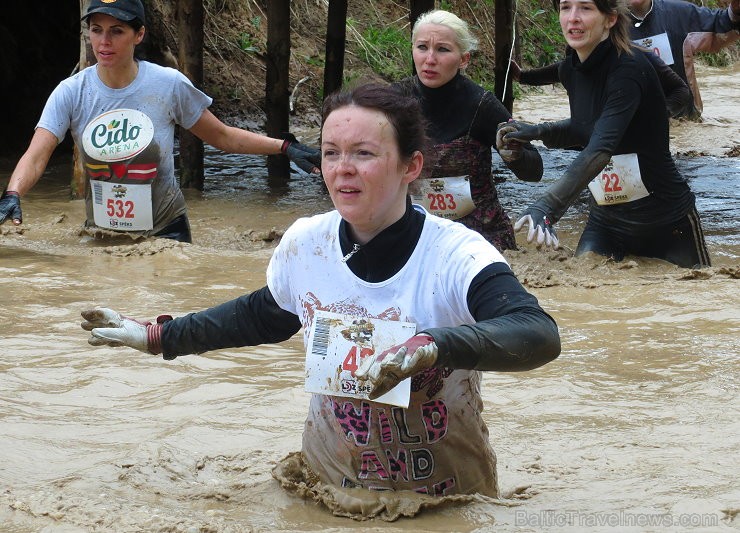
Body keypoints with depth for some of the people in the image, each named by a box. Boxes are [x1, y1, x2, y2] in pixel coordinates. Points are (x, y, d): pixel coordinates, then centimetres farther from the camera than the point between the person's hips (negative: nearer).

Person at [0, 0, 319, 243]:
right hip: (101, 234, 1)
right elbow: (36, 157, -20)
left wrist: (286, 147, -10)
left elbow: (223, 137, -1)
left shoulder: (168, 85, -11)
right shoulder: (71, 93, -10)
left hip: (165, 231, -1)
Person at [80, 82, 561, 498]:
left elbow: (539, 335, -41)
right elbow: (263, 316, 14)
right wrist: (156, 337, 13)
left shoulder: (455, 256, -24)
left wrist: (431, 346, -56)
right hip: (331, 486, 4)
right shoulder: (305, 243, -9)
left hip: (450, 502, -3)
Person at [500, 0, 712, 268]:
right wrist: (540, 131, -1)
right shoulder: (570, 70, -1)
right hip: (606, 218, 6)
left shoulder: (629, 68, -24)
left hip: (665, 217, -6)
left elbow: (601, 148, -38)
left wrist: (547, 206, -48)